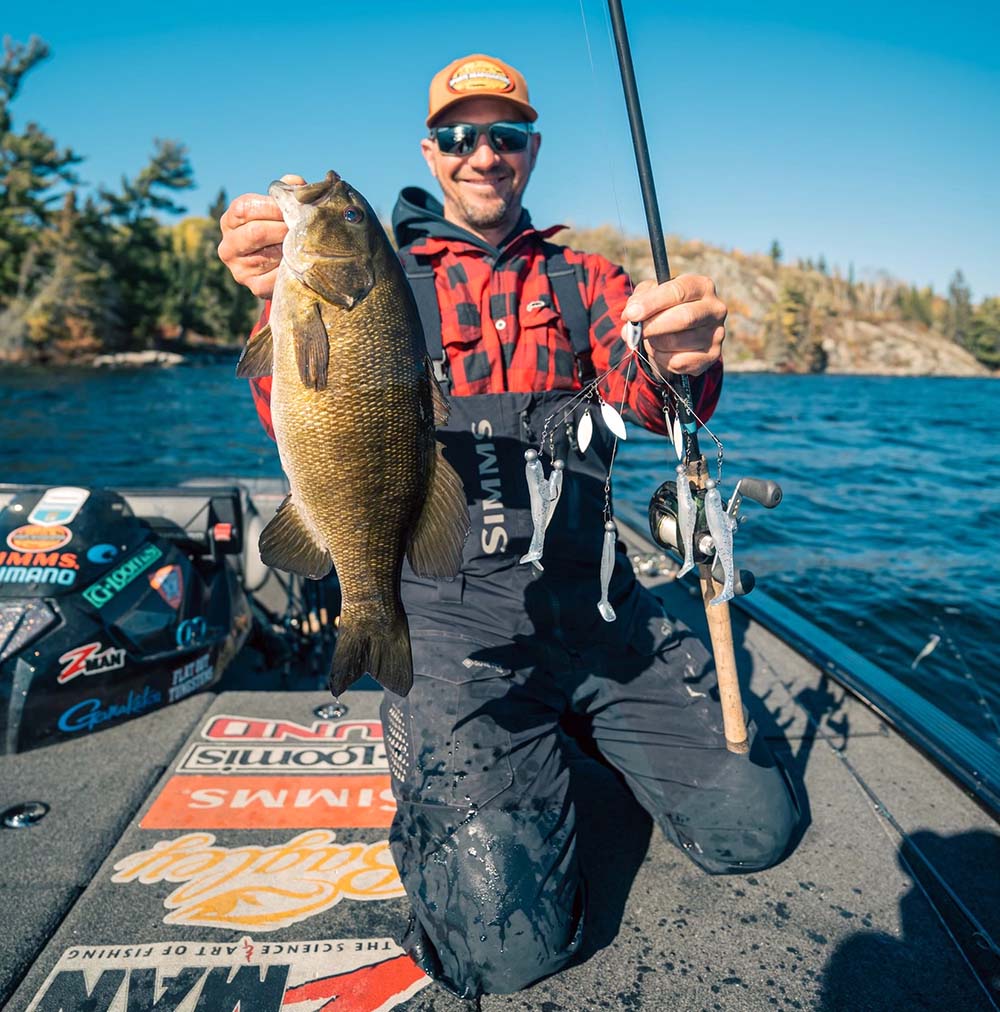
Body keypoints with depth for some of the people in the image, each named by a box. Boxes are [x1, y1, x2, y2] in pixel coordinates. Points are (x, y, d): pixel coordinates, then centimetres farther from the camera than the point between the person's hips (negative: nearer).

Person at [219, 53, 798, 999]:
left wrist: (679, 360, -29)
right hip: (450, 608, -3)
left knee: (752, 827, 1)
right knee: (505, 939, -12)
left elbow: (647, 397, -4)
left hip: (590, 595, 4)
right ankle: (437, 744, 17)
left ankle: (573, 719, 24)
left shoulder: (581, 280, 14)